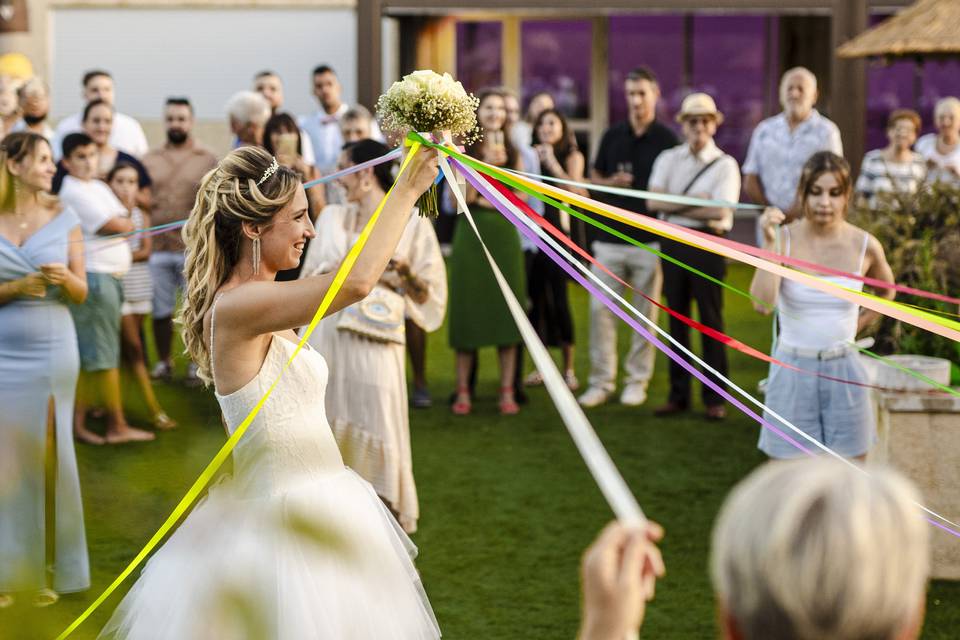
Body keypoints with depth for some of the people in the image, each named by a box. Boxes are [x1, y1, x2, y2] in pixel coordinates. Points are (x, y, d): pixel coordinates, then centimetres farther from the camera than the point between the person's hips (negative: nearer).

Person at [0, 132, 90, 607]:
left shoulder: (63, 220, 3)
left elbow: (81, 293, 4)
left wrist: (66, 279, -16)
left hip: (51, 350, 1)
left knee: (49, 455, 4)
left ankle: (49, 568, 12)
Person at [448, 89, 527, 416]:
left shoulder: (512, 151, 9)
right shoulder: (463, 150, 0)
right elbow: (458, 199, -10)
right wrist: (484, 165, -18)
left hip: (504, 234, 2)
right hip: (471, 235, -2)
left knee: (506, 311, 2)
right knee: (468, 309, 0)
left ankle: (507, 391, 6)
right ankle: (463, 391, 6)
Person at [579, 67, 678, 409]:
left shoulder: (667, 140, 0)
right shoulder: (612, 136, 10)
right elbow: (593, 178, 17)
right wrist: (612, 182, -4)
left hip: (650, 238, -3)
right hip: (610, 237, 3)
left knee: (645, 313, 3)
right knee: (600, 308, 0)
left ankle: (637, 380, 12)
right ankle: (601, 381, 7)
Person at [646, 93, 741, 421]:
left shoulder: (725, 164, -2)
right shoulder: (668, 159, 9)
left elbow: (720, 212, -15)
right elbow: (653, 201, -4)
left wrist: (674, 206, -10)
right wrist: (693, 202, -13)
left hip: (708, 245, -3)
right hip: (672, 243, 4)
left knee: (710, 320, 1)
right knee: (677, 319, 9)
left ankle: (714, 398, 8)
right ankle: (678, 394, 16)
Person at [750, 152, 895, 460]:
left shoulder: (864, 246, -2)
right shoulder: (784, 239, -7)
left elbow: (886, 292, 20)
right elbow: (761, 303, -23)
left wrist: (859, 324, 10)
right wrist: (770, 243, -23)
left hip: (843, 370, 2)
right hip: (793, 370, -2)